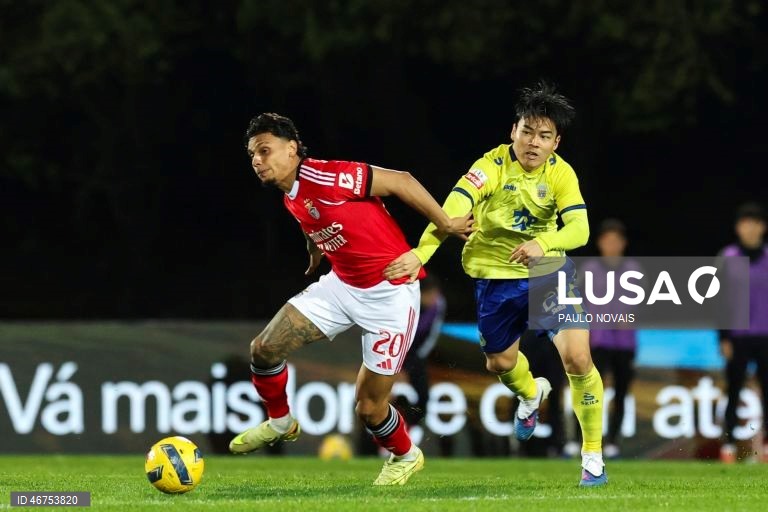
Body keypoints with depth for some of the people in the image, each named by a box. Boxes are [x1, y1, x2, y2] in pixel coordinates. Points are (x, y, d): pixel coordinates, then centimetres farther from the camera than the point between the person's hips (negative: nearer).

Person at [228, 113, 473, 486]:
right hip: (342, 285, 8)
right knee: (265, 348, -2)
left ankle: (405, 456, 28)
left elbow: (401, 181, -20)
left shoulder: (325, 178, -25)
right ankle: (280, 423, 25)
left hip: (390, 294, -8)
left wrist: (445, 225, -13)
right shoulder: (290, 197, 2)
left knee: (369, 408, -3)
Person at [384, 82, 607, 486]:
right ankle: (531, 393, 56)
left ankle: (593, 457, 1)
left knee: (577, 358, -15)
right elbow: (452, 210, -35)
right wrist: (420, 254, -50)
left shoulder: (561, 174, -14)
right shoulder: (493, 166, -21)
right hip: (495, 274, 0)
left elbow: (579, 229, -26)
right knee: (500, 362, 16)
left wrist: (542, 243, -48)